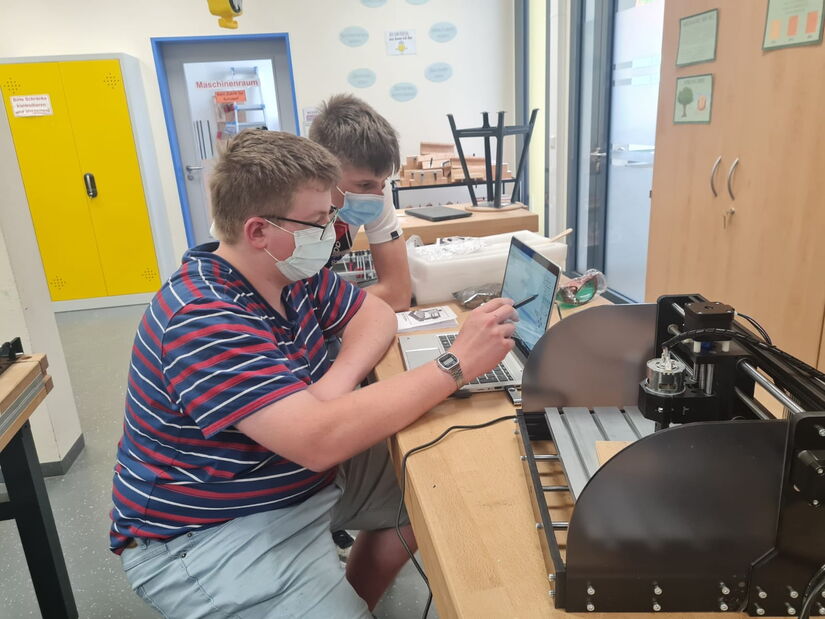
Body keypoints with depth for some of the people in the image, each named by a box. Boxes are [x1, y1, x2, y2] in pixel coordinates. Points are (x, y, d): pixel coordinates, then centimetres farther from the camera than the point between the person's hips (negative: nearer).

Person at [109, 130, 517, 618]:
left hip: (301, 474, 8)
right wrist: (458, 364, -33)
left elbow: (375, 314, 3)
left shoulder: (290, 271, -3)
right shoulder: (204, 321, -30)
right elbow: (319, 442, -38)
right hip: (208, 534, -8)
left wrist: (338, 381, -18)